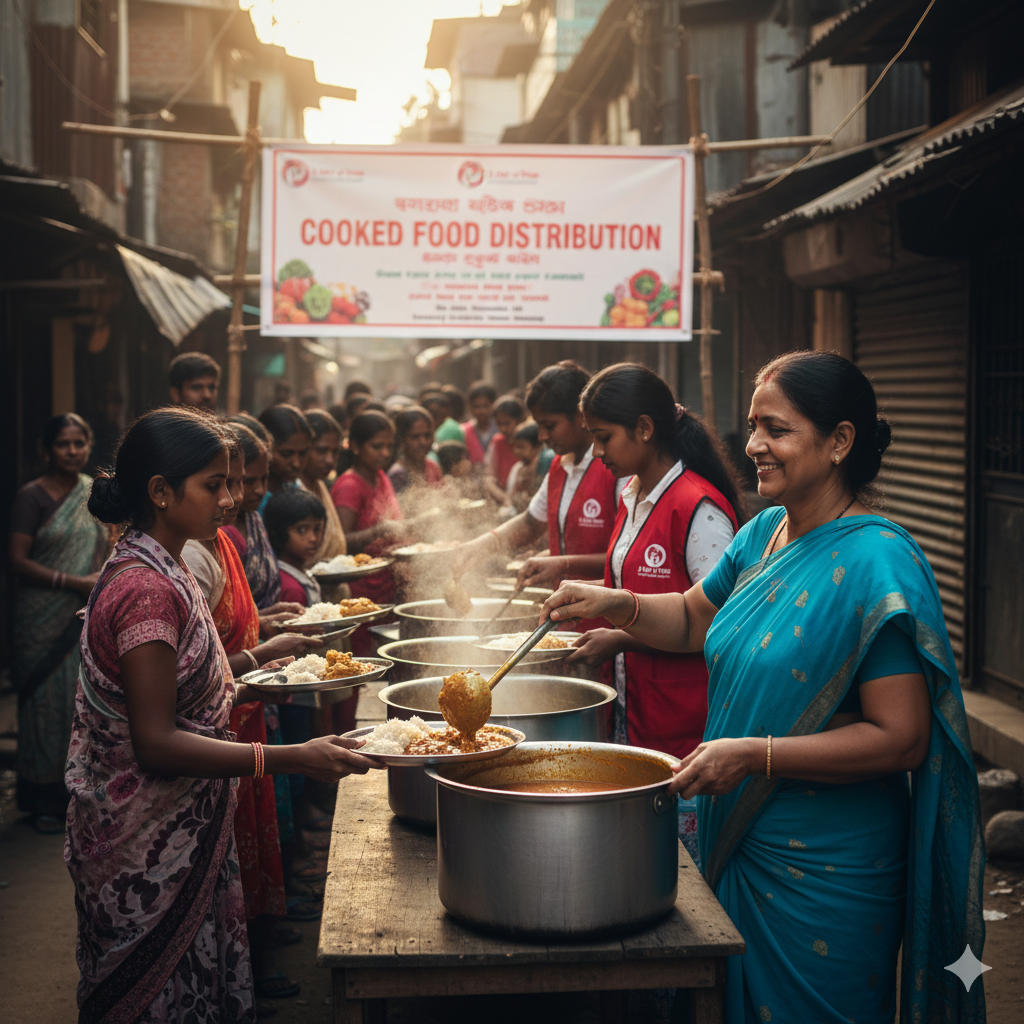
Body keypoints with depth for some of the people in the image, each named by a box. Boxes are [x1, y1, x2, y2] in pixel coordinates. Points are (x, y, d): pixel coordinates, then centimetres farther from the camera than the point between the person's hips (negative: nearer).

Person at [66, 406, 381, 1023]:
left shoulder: (161, 572, 9)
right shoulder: (146, 589, -22)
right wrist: (293, 759, -30)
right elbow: (156, 743, -26)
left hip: (183, 829, 9)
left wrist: (249, 689, 10)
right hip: (147, 851, -9)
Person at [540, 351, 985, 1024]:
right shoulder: (764, 533, 5)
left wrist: (756, 755, -26)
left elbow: (902, 738, -23)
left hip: (823, 871, -7)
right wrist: (617, 605, 2)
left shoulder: (877, 564, -20)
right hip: (737, 843, 8)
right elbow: (695, 620, 21)